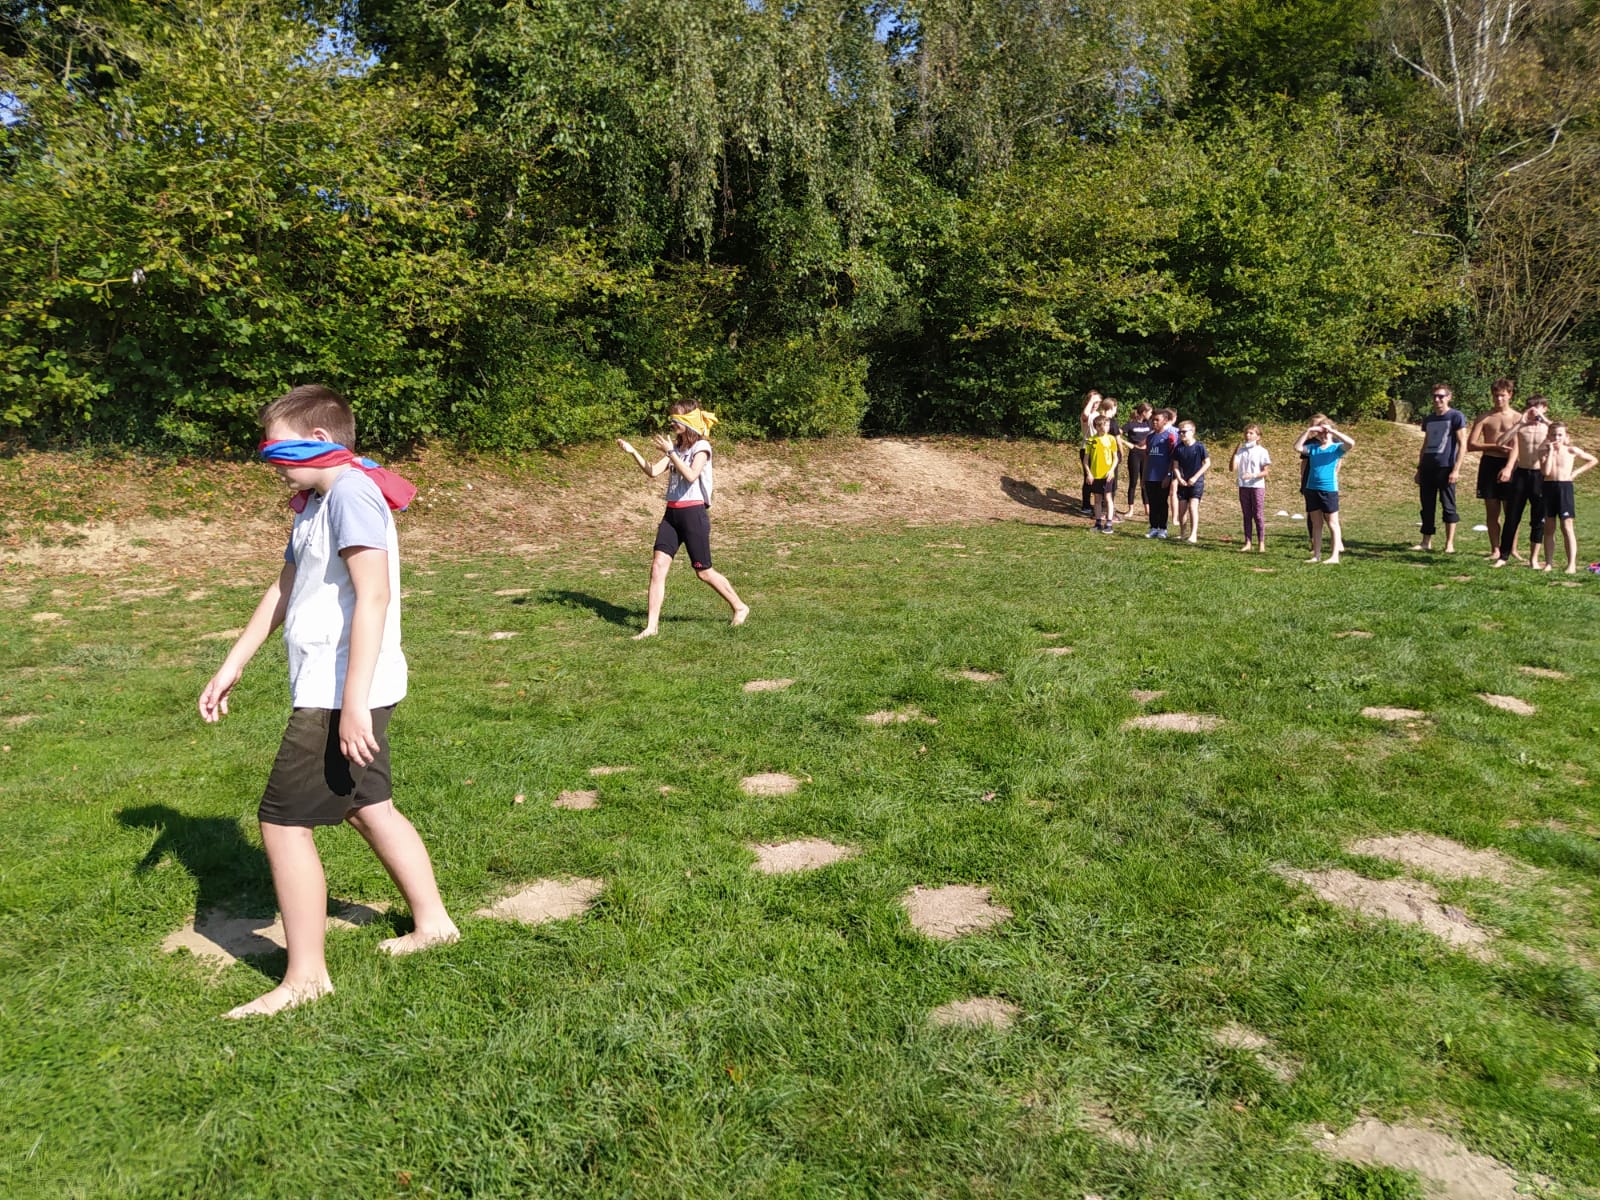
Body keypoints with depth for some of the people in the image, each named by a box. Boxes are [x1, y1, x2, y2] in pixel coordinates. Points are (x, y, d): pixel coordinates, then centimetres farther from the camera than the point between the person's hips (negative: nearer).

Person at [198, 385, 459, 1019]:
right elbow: (283, 591, 23)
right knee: (368, 806, 19)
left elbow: (374, 595, -26)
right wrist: (232, 665, 24)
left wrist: (353, 702, -28)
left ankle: (305, 976, 9)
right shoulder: (314, 503, 16)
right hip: (332, 691, 10)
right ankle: (432, 922, 32)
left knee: (283, 821, -3)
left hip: (342, 694, -10)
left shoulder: (351, 491, -17)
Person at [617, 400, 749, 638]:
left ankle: (740, 607, 24)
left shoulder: (701, 446, -7)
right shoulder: (677, 447, 13)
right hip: (672, 513, 6)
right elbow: (653, 471, 4)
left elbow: (691, 475, -22)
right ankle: (651, 626, -5)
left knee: (703, 571, 3)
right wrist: (632, 452, -6)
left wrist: (670, 452, -23)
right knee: (658, 565, -6)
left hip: (693, 512, -6)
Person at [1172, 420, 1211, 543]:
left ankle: (1193, 535, -18)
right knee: (1181, 509, 7)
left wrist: (1195, 477, -12)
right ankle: (1181, 534, 21)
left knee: (1193, 506, -16)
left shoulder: (1199, 446, -10)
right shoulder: (1178, 448, 1)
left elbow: (1207, 463, -7)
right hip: (1183, 482, 4)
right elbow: (1175, 465, 6)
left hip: (1197, 481, -4)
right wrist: (1179, 478, -10)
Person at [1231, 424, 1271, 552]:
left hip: (1257, 486, -4)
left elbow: (1265, 472, -7)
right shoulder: (1241, 450, 6)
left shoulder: (1261, 451, -4)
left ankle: (1261, 543, 5)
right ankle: (1247, 542, 12)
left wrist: (1253, 475, -24)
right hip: (1243, 486, 4)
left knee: (1258, 515, -1)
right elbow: (1233, 467, -3)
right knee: (1247, 515, 8)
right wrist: (1236, 451, -8)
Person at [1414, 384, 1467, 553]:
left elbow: (1462, 445, -6)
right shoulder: (1428, 419, 15)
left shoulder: (1456, 417, -2)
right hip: (1428, 467, 6)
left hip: (1445, 468, -6)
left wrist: (1456, 469, -13)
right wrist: (1419, 468, 17)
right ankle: (1426, 541, 13)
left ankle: (1449, 544, 3)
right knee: (1427, 505, 7)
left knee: (1448, 506, -1)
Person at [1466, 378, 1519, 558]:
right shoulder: (1485, 418, 5)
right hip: (1489, 464, 1)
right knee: (1492, 510, 4)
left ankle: (1512, 548, 12)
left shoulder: (1518, 418, 4)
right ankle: (1495, 549, 12)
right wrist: (1494, 446, -14)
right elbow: (1470, 444, -2)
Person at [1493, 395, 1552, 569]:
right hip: (1521, 473, 1)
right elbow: (1501, 441, -11)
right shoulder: (1520, 427, 4)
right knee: (1511, 517, 1)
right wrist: (1521, 422, -15)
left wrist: (1545, 421, -19)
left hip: (1540, 475, -1)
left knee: (1538, 519, 3)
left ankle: (1534, 558, 12)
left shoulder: (1548, 427, 2)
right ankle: (1503, 556, 7)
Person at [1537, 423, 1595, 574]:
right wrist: (1550, 452, -11)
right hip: (1548, 488, 2)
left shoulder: (1571, 450, 1)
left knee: (1567, 527, -7)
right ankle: (1548, 563, 12)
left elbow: (1593, 460, 12)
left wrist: (1577, 472, 2)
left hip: (1565, 487, -2)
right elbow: (1545, 471, -13)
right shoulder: (1544, 451, 2)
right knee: (1549, 528, 7)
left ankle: (1572, 564, -8)